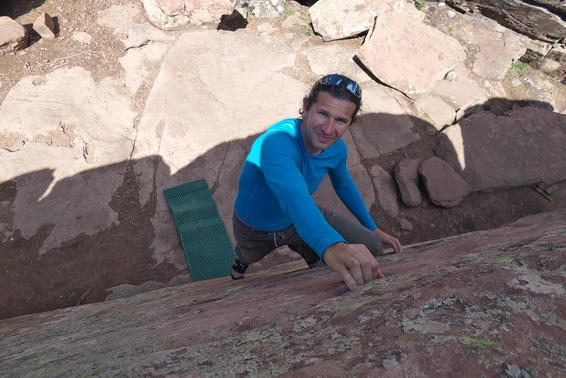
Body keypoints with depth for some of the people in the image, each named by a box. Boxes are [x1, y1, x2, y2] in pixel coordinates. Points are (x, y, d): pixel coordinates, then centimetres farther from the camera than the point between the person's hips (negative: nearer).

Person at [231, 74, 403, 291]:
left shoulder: (337, 148, -17)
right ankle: (241, 260, 70)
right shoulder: (276, 143, -42)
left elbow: (344, 186, 5)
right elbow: (294, 196, -61)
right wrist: (330, 245, -78)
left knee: (371, 247, -3)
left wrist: (373, 229, 10)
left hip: (303, 217, 4)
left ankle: (300, 246, 25)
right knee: (248, 256, 28)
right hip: (256, 228, -4)